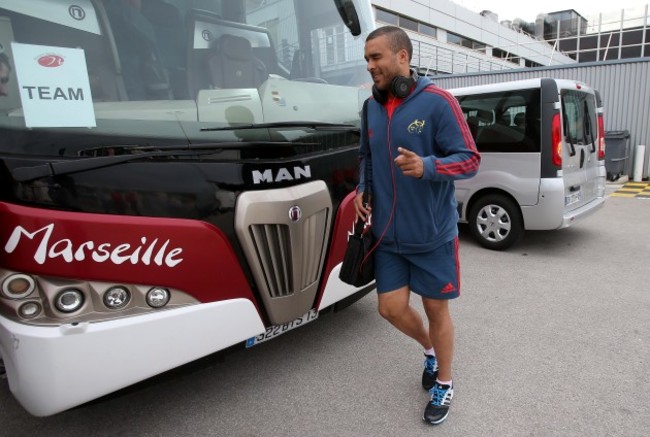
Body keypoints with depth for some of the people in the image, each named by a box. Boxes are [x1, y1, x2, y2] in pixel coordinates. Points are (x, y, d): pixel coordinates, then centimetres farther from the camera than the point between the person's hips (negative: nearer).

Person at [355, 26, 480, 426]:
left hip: (433, 234, -5)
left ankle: (444, 384, 34)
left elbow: (469, 160, -12)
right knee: (392, 308, 7)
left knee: (436, 309, 9)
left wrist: (427, 166, -30)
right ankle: (430, 349, 42)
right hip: (388, 235, 5)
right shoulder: (371, 108, 6)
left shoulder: (437, 102, -12)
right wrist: (362, 190, 3)